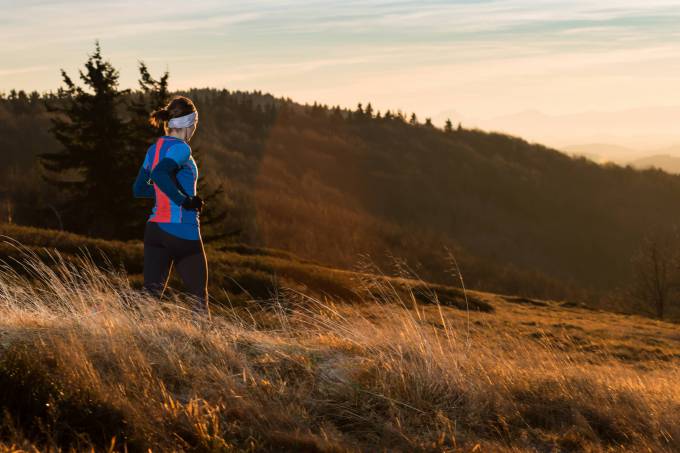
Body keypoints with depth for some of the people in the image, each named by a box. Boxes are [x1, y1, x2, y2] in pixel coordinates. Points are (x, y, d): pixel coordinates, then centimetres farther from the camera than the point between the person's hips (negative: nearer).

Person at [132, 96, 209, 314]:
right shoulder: (181, 148, -13)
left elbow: (138, 189, 18)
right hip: (183, 231, -7)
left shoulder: (154, 148, 12)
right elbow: (159, 173, -31)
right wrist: (184, 200, -21)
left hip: (155, 228, 7)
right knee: (199, 296, 8)